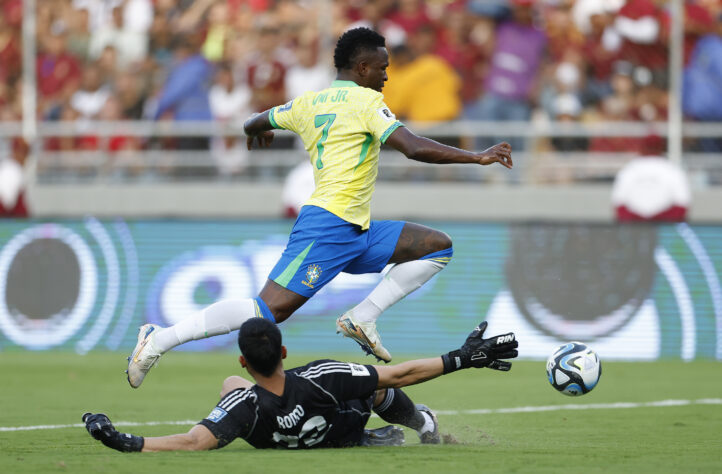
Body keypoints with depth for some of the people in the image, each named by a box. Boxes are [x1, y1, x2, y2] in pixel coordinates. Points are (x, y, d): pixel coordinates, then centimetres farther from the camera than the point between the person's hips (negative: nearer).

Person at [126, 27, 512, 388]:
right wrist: (477, 157, -13)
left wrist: (256, 131, 57)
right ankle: (160, 339, -13)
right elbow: (414, 148, -17)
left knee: (438, 246, 9)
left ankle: (362, 318, 0)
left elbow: (254, 123, 33)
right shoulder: (365, 100, -5)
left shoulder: (309, 103, 18)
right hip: (329, 224, -10)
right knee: (268, 311, -16)